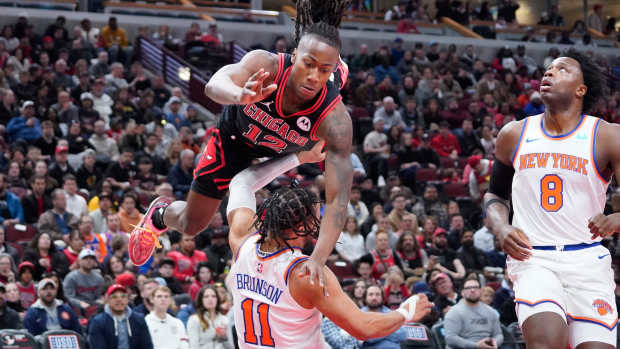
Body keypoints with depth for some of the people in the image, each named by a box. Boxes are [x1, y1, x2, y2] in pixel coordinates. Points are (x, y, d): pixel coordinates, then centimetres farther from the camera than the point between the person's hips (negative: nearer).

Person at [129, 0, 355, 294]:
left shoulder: (336, 120, -43)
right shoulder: (266, 66, -43)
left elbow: (338, 199, -45)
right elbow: (215, 84, -62)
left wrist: (318, 258, -58)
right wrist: (241, 95, -85)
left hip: (287, 148, 0)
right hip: (237, 138, 0)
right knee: (191, 225, 12)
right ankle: (159, 214, 47)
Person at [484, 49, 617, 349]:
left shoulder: (607, 137, -2)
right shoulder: (514, 135, 8)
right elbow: (495, 194, 22)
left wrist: (613, 222, -28)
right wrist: (501, 228, 1)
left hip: (588, 262, 0)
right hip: (532, 258, 0)